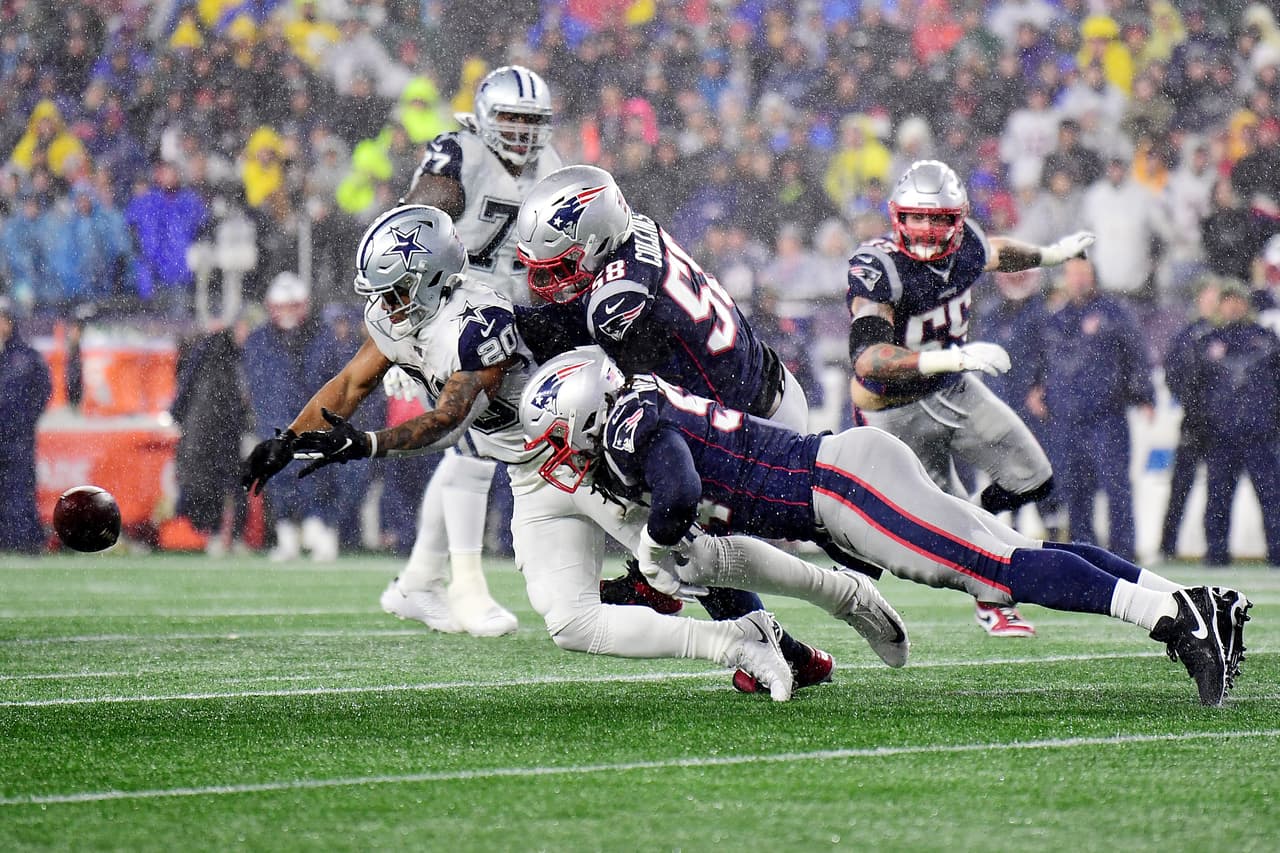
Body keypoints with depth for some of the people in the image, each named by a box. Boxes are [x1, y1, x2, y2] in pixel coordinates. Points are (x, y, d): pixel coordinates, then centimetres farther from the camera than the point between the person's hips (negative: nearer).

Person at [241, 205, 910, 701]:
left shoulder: (477, 321, -29)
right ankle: (733, 644, -3)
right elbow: (348, 388, 10)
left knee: (702, 559, -4)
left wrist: (363, 446, -42)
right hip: (536, 486, 8)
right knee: (570, 623, -7)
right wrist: (285, 443, 3)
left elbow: (448, 418, -35)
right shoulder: (394, 318, -1)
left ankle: (846, 593, 18)